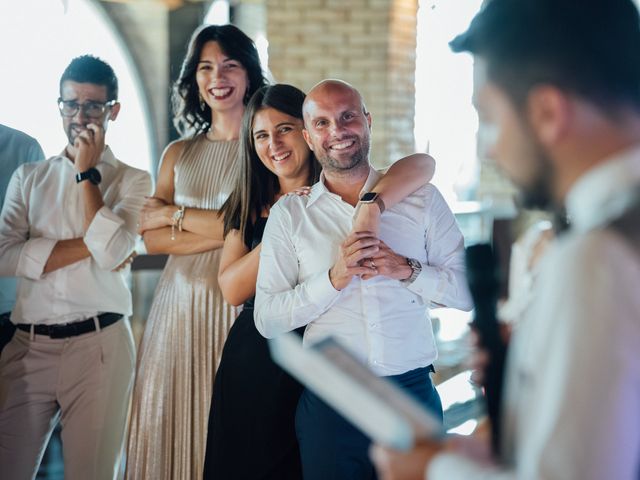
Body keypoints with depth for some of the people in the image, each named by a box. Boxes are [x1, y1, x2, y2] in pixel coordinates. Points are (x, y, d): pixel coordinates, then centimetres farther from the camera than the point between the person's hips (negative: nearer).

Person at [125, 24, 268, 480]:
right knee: (171, 420, 4)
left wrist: (174, 213, -4)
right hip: (180, 301, 4)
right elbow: (152, 238, 2)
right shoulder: (179, 153, 12)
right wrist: (221, 231, -11)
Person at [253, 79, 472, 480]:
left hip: (413, 394, 1)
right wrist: (333, 279, -15)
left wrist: (408, 270, -14)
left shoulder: (421, 198, 5)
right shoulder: (289, 214, 3)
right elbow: (267, 319, -3)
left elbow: (469, 290, 2)